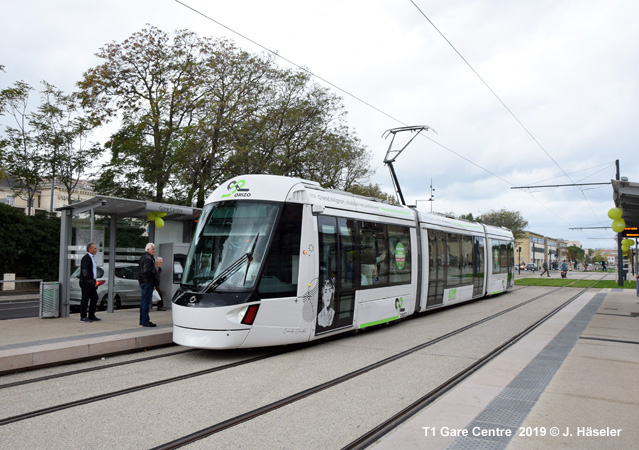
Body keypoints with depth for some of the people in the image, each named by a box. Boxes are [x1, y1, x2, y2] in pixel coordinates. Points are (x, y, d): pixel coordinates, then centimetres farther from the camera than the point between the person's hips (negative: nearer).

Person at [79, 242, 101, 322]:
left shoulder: (92, 258, 19)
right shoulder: (86, 258, -11)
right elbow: (84, 270, -20)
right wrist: (89, 280, -23)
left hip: (91, 282, 10)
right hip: (86, 282, -10)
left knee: (94, 298, 11)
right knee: (85, 299, -5)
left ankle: (91, 316, 18)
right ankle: (83, 317, 1)